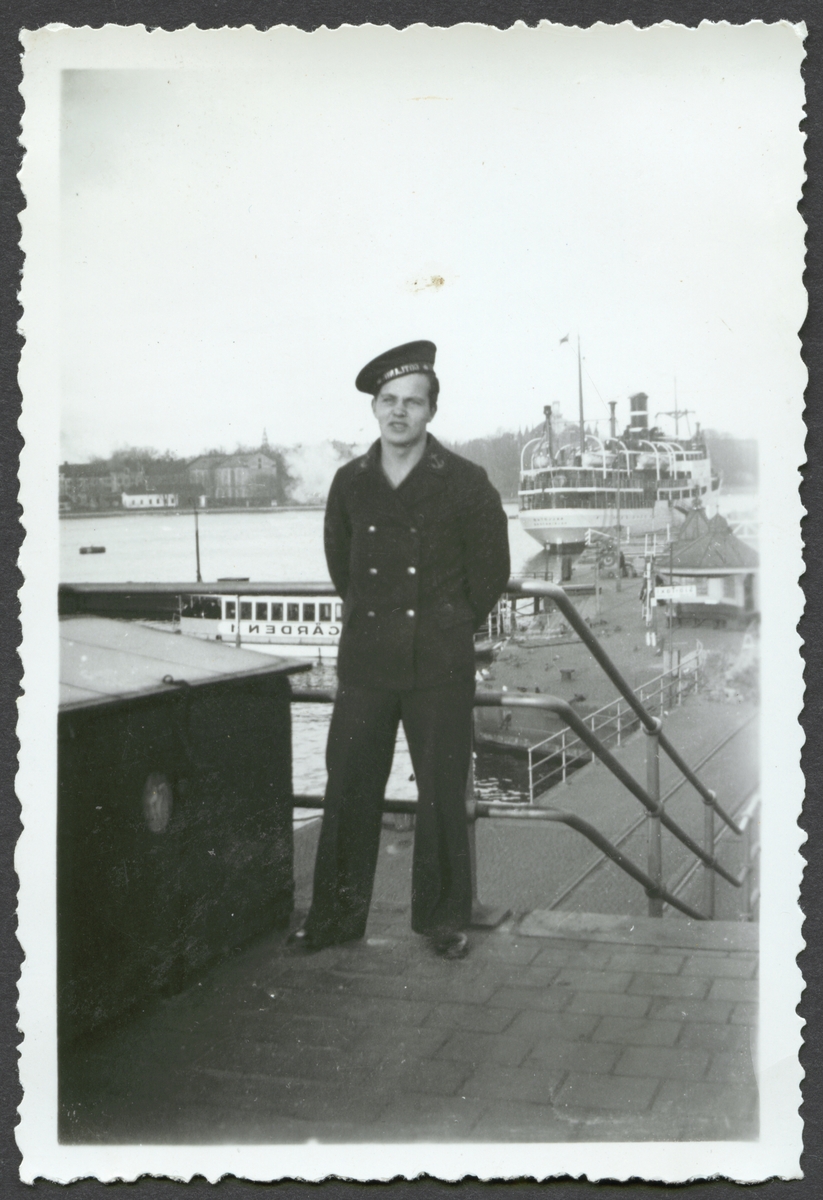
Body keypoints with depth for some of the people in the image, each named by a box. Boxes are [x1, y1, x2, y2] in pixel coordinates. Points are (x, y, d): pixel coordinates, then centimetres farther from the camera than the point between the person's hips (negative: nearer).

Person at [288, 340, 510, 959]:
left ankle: (445, 917, 20)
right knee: (349, 789, 7)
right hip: (366, 659, 3)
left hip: (440, 665, -3)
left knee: (442, 793, 4)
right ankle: (337, 914, 21)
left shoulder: (465, 482, -5)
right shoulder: (351, 482, 4)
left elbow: (492, 569, 6)